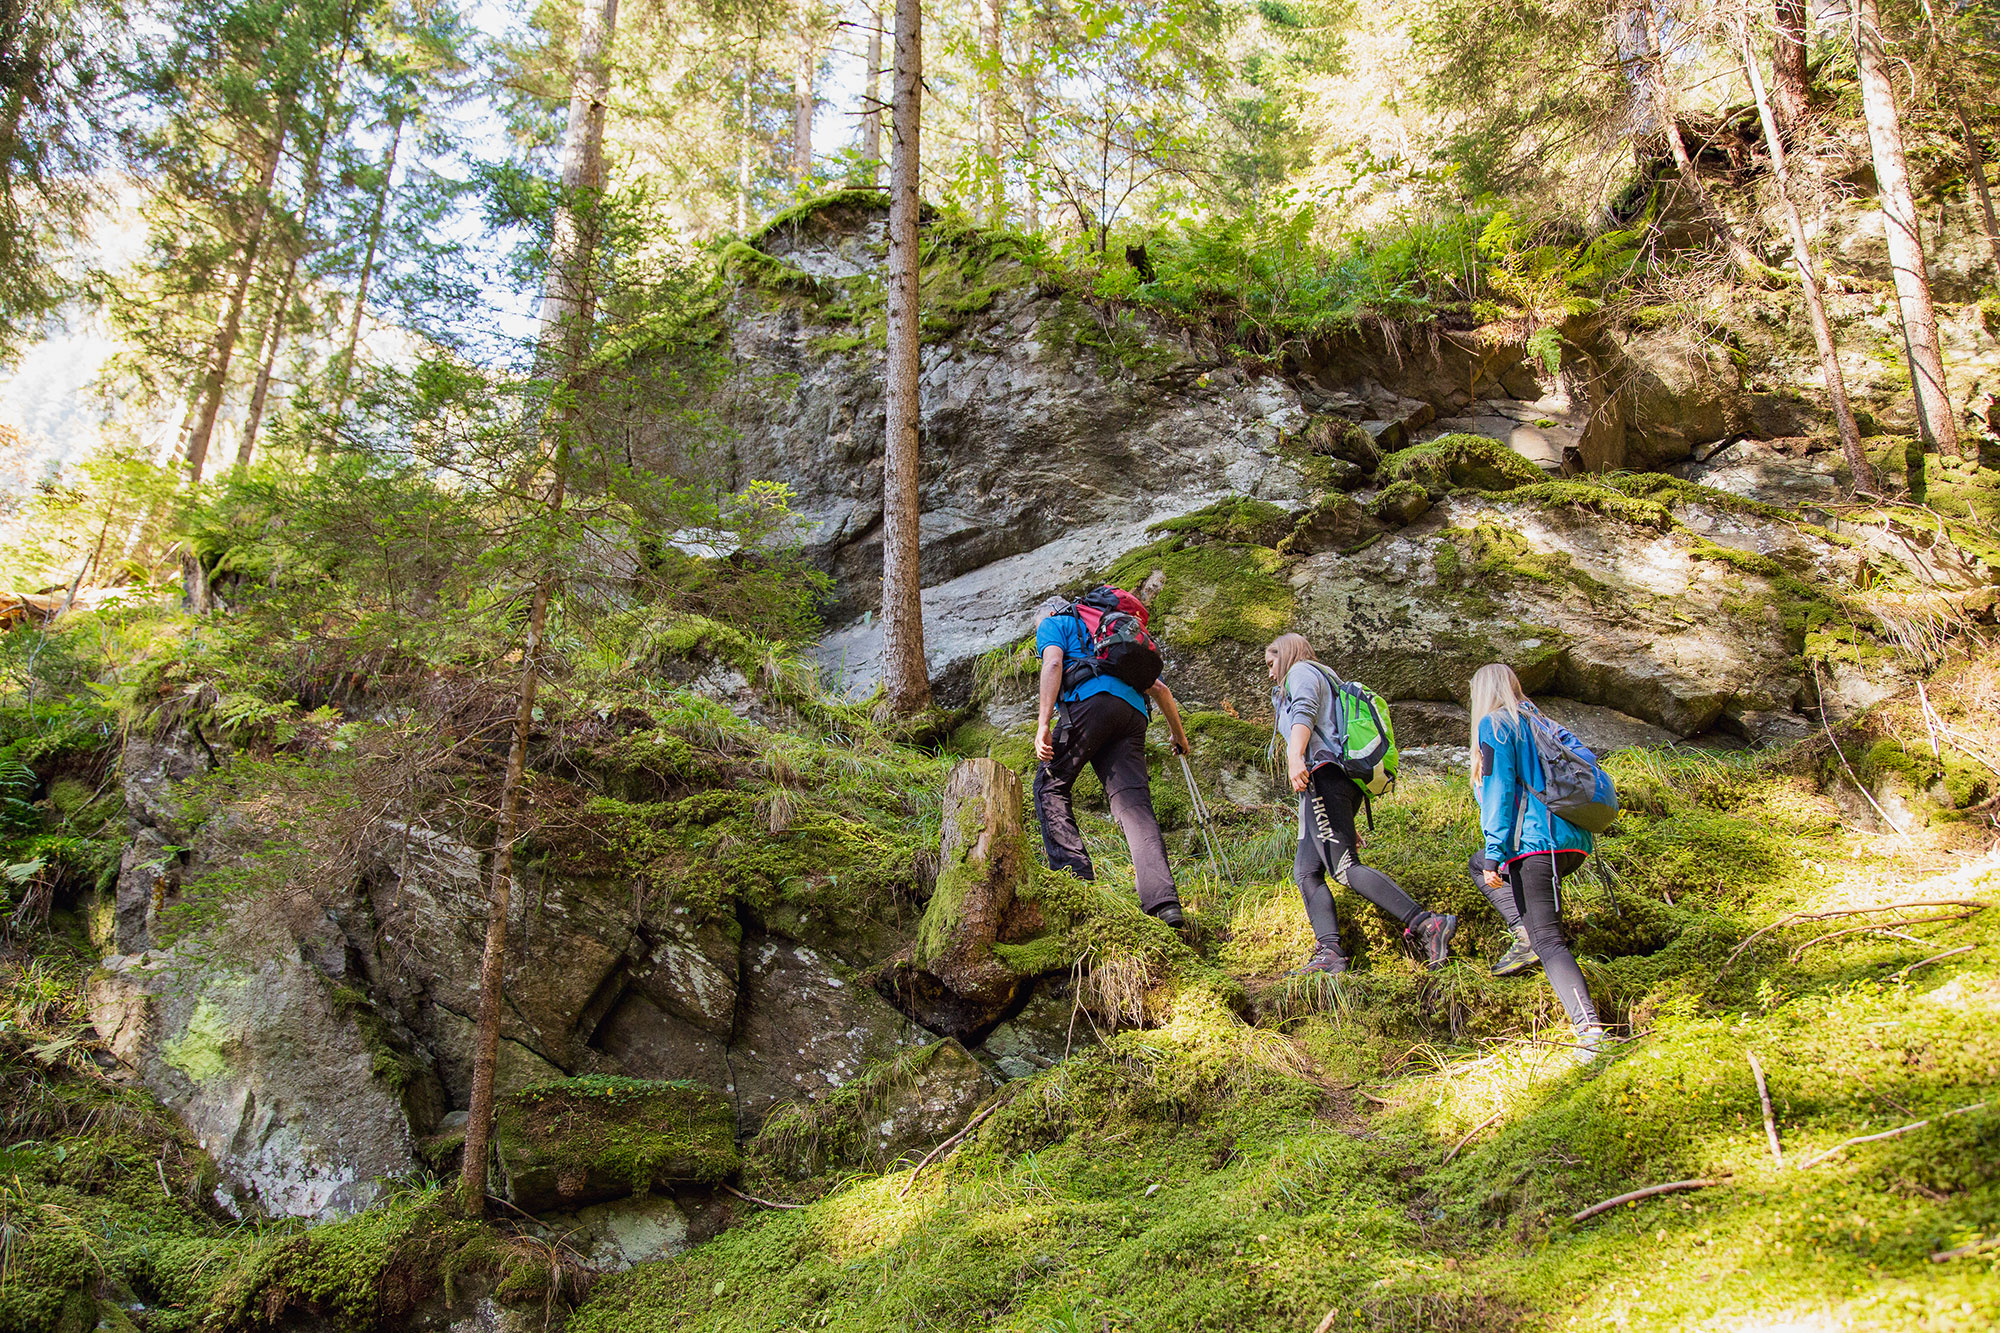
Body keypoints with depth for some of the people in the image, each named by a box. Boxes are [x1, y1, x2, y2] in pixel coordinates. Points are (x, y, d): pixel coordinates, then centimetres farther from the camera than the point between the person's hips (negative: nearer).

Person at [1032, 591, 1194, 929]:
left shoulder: (1052, 624, 22)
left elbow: (1053, 663, -1)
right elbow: (1159, 688, 37)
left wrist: (1043, 723, -11)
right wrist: (1178, 733, 49)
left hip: (1090, 700, -6)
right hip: (1133, 712, 6)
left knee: (1050, 786, 4)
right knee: (1134, 805, -5)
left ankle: (1076, 878, -13)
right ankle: (1165, 904, -21)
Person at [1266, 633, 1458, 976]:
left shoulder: (1301, 671, 9)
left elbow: (1304, 712, -14)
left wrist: (1296, 757, -31)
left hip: (1323, 774, -10)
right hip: (1342, 781, 10)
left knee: (1344, 867, -21)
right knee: (1306, 871, 1)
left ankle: (1426, 924, -29)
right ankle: (1329, 951, -14)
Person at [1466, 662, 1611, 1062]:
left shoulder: (1494, 725, -1)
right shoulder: (1542, 725, 22)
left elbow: (1500, 790, -11)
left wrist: (1496, 855, -12)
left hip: (1535, 844, -8)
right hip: (1573, 841, 8)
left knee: (1548, 940, -11)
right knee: (1479, 864, 29)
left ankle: (1590, 1028, -26)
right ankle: (1524, 932, 10)